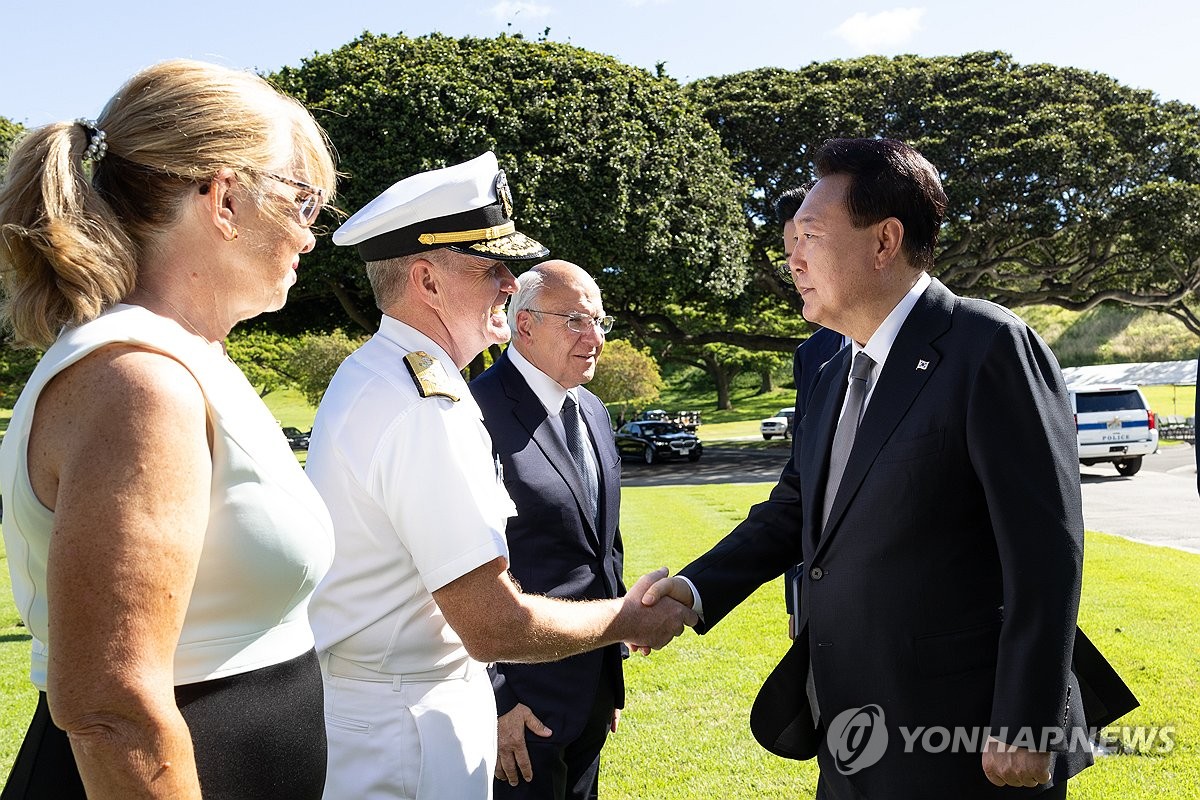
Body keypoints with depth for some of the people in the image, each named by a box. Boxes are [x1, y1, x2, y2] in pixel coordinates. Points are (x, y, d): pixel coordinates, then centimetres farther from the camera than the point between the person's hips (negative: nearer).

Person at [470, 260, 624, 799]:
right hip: (524, 701, -8)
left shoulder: (592, 412, 10)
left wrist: (613, 673, 18)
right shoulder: (480, 412, -18)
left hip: (593, 689, 8)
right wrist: (494, 699, -17)